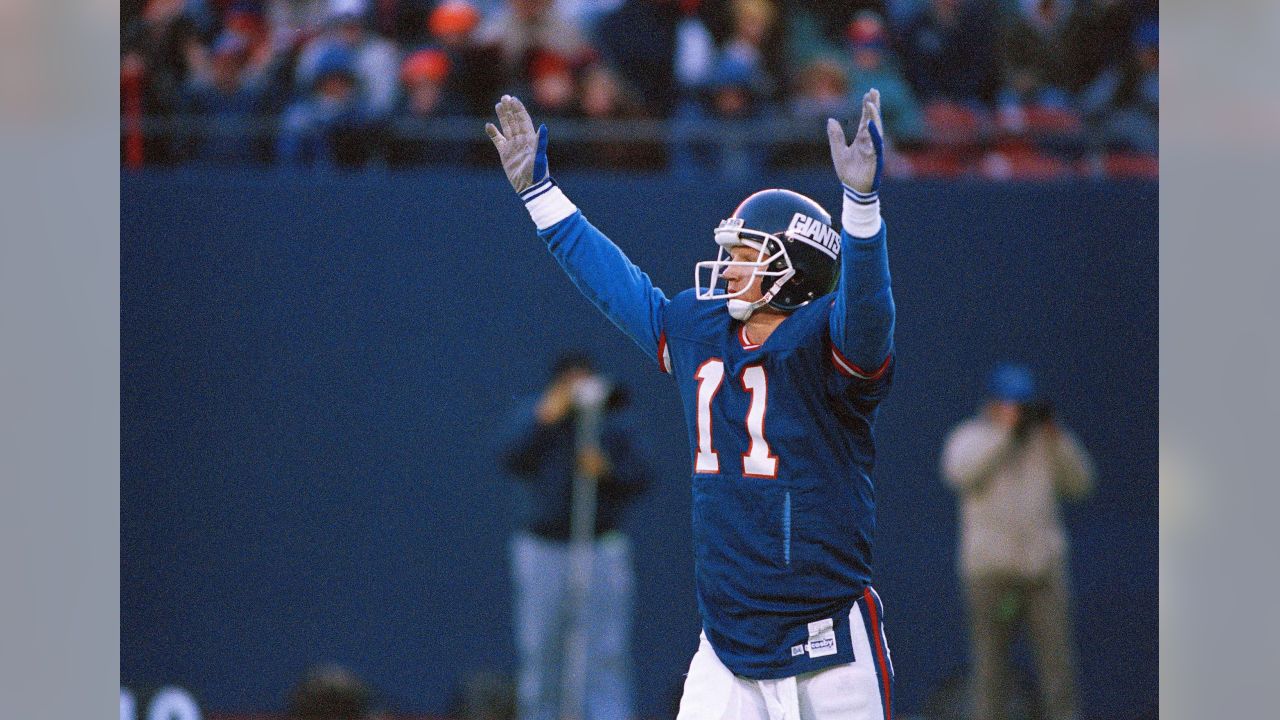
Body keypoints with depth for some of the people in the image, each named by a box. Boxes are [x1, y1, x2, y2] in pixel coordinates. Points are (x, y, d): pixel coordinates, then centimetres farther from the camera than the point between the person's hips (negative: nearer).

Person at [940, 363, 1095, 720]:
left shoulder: (1043, 440, 12)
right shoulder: (969, 437, 1)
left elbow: (1078, 482, 6)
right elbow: (959, 472, -20)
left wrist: (1056, 436, -6)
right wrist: (1003, 429, -22)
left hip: (1043, 565, 3)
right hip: (991, 567, -3)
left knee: (1056, 649, -6)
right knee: (991, 660, -2)